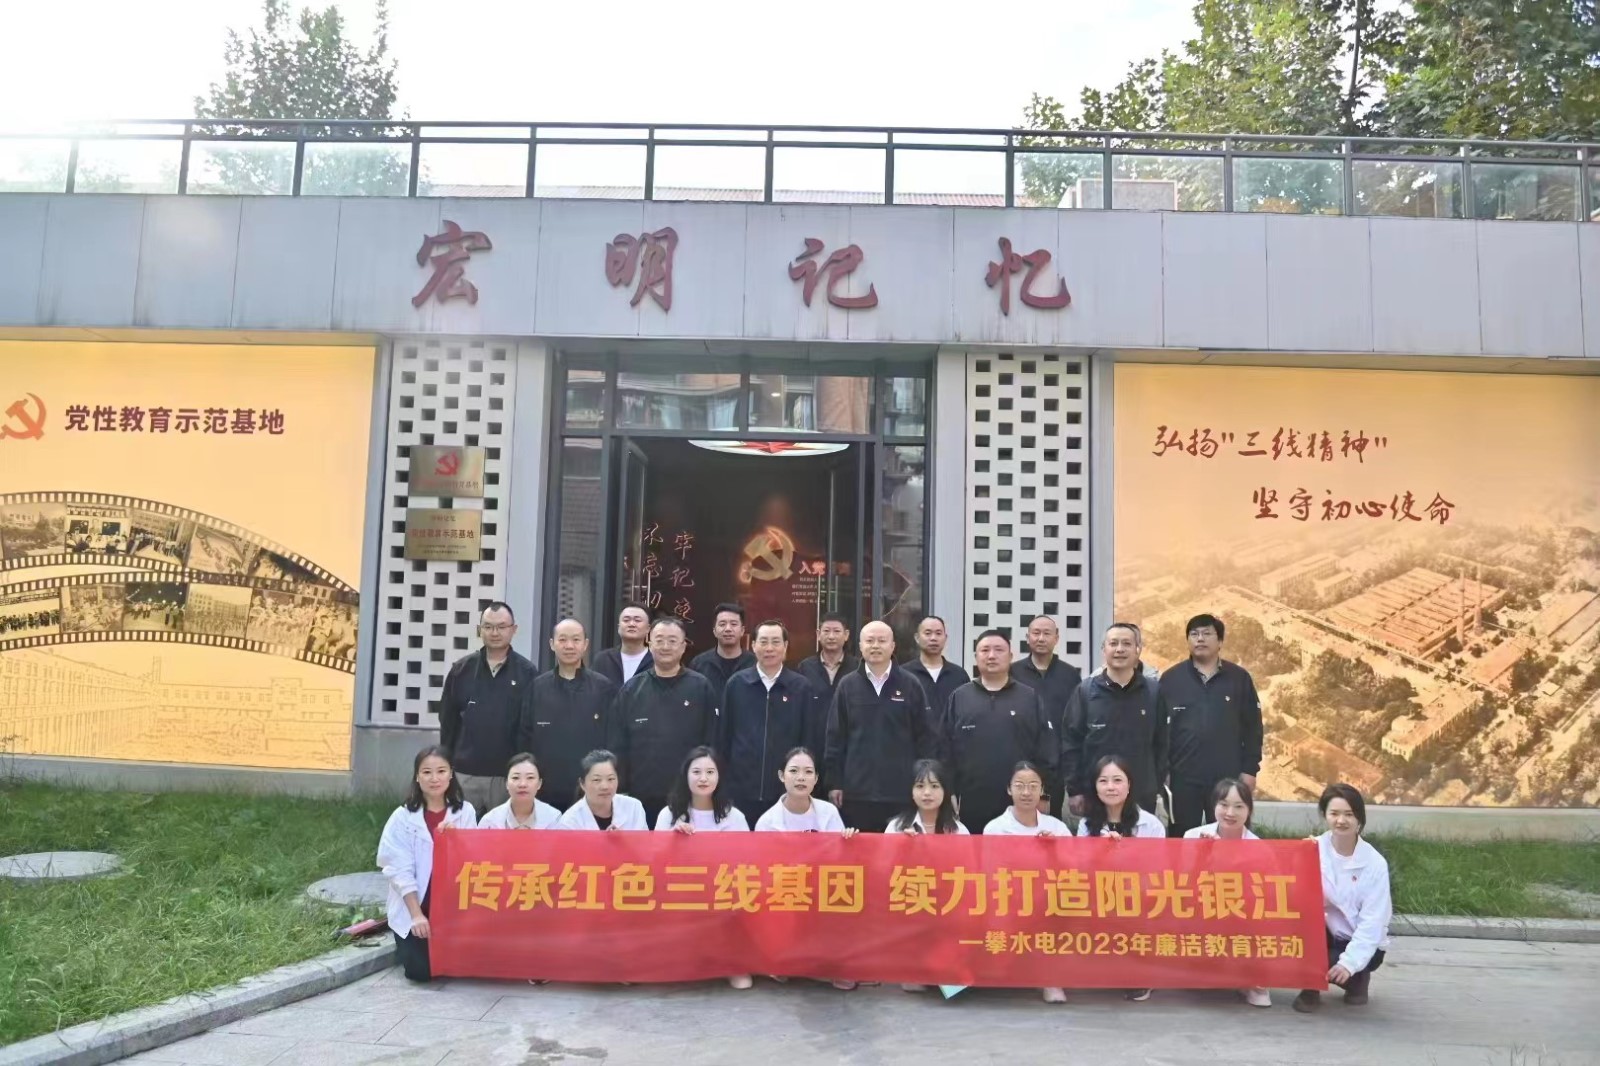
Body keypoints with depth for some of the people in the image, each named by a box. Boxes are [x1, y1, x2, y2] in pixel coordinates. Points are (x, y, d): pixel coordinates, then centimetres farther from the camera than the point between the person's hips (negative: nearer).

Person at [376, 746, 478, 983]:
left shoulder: (465, 812, -4)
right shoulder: (403, 817, -9)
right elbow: (400, 870, -11)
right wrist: (417, 915, -15)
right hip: (414, 907, -1)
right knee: (420, 970, -11)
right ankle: (404, 946, 23)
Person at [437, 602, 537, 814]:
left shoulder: (526, 672, -1)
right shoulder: (462, 669, 5)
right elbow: (447, 720, 8)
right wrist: (446, 765, 5)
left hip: (508, 774, -2)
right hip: (464, 771, 2)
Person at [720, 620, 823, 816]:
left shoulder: (802, 687, 0)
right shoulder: (736, 684, 2)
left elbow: (811, 739, 4)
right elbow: (723, 735, 7)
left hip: (787, 793, 0)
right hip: (741, 790, 1)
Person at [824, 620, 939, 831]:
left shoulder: (910, 686, 2)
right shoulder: (847, 686, 4)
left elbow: (926, 736, 4)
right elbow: (835, 738, 6)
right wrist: (834, 782, 3)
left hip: (901, 791, -1)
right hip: (857, 790, 1)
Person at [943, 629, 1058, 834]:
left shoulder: (1030, 698, 6)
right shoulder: (959, 698, 6)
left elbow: (1047, 750, 4)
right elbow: (945, 749, 5)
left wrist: (1043, 795, -1)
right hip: (971, 804, 0)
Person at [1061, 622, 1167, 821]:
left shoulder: (1153, 691, 1)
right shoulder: (1085, 691, -2)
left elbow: (1161, 743, 4)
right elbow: (1071, 743, -1)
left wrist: (1158, 788, 3)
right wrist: (1074, 789, -4)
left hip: (1142, 795, 1)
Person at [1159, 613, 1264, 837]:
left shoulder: (1239, 678, 2)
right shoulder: (1171, 679, 2)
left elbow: (1252, 728, 4)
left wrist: (1250, 769, 0)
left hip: (1228, 777, 0)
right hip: (1183, 778, 0)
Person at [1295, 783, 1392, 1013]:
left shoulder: (1375, 863, -11)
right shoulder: (1314, 850, -6)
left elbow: (1372, 921, -14)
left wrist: (1349, 962, -23)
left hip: (1362, 944, -2)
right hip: (1325, 934, 2)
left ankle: (1357, 978, 5)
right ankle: (1311, 987, -8)